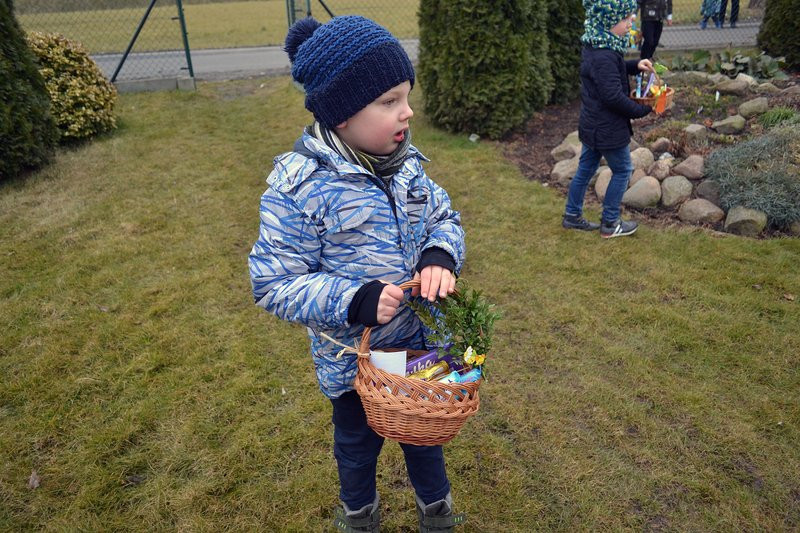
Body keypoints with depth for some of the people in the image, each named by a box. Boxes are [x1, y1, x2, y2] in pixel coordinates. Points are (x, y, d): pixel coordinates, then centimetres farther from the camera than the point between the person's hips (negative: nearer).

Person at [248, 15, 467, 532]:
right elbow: (274, 284, -22)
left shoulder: (404, 162, -9)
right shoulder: (299, 187, -26)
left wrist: (441, 255, -20)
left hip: (423, 341, 4)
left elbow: (445, 218, 3)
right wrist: (353, 301, -34)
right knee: (359, 442, 24)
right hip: (354, 361, -4)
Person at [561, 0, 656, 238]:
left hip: (592, 124, 9)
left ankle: (572, 216, 30)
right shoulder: (603, 55, -27)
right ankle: (610, 224, 18)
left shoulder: (594, 45, 4)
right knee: (622, 171, 8)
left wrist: (635, 65, 5)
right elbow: (614, 97, -27)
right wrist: (643, 110, -14)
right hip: (608, 129, -9)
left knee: (585, 169, 18)